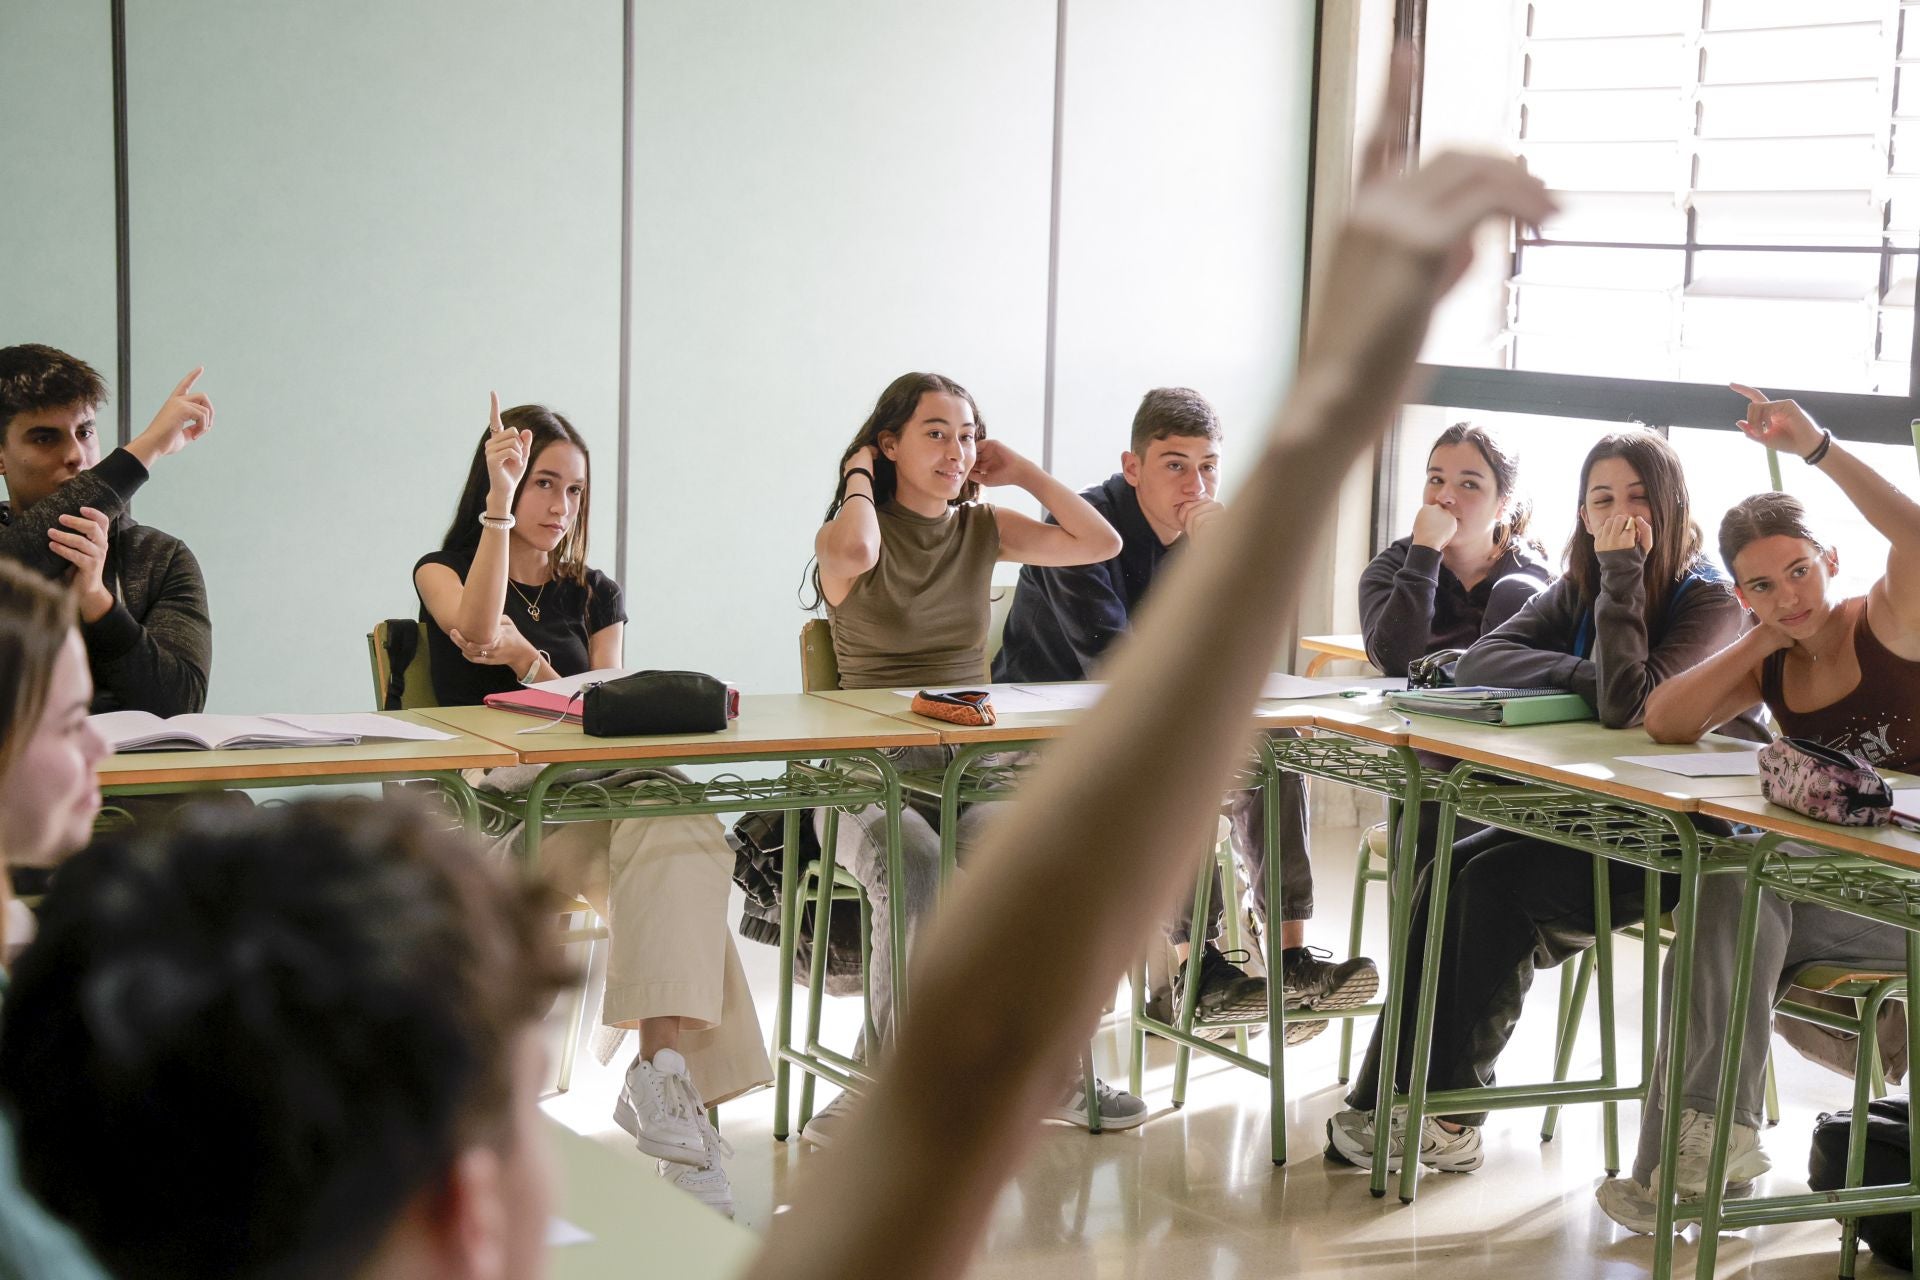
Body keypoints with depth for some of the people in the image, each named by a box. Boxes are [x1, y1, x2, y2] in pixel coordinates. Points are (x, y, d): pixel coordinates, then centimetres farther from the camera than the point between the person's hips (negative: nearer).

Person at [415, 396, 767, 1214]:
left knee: (679, 835, -36)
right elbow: (477, 631, -12)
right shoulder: (442, 573, 14)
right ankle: (666, 1083, -37)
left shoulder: (595, 595, 24)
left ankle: (664, 1071, -46)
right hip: (488, 808, -4)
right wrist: (498, 504, -12)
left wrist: (530, 660, -5)